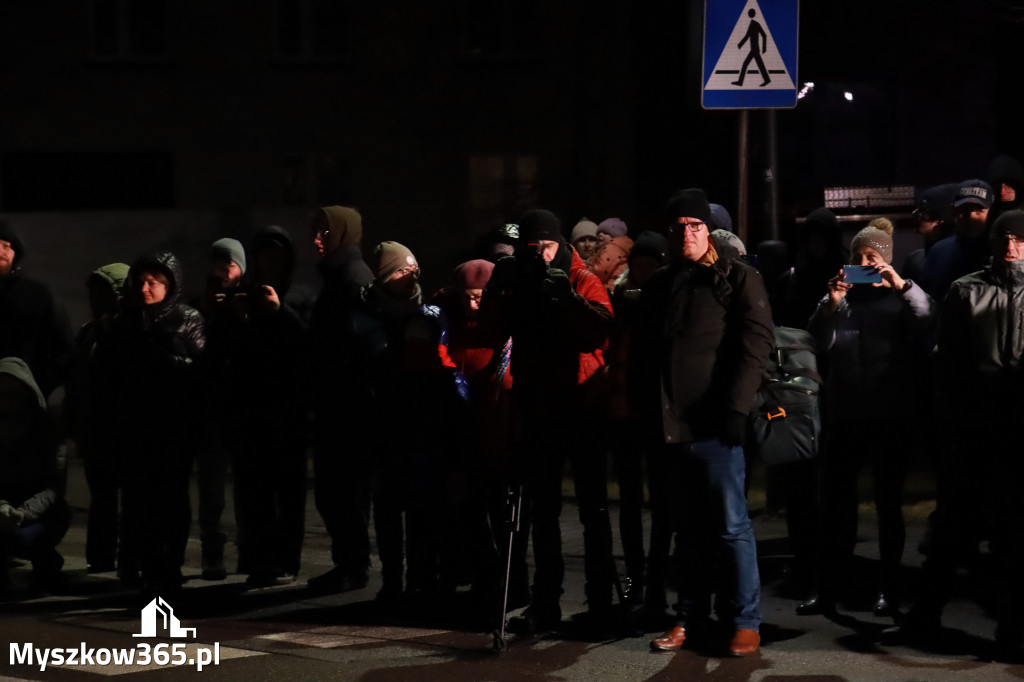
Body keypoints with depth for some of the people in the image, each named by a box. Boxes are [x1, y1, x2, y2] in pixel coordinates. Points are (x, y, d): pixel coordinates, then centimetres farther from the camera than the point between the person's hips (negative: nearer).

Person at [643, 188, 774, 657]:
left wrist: (736, 408, -18)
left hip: (714, 422, -5)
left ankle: (746, 620, 4)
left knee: (731, 525, -2)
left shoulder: (738, 279, -2)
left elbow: (755, 345, -10)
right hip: (673, 424, 5)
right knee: (689, 527, 12)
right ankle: (690, 617, 18)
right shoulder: (659, 286, 15)